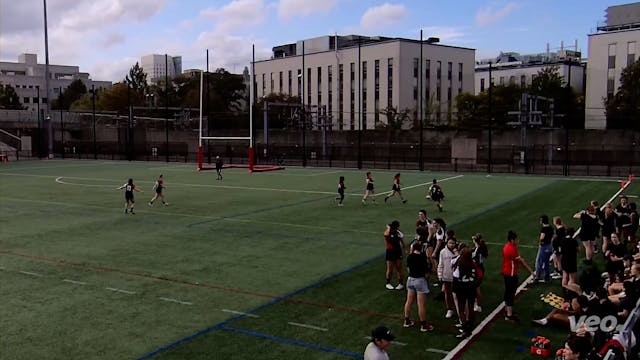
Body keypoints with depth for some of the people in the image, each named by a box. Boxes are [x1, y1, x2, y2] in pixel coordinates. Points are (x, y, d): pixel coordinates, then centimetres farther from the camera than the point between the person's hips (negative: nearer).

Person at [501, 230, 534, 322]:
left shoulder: (507, 247, 8)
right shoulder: (512, 249, -23)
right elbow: (521, 261, -18)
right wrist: (530, 270, -11)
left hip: (506, 272, 11)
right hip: (511, 274, -10)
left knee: (508, 291, 21)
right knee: (511, 293, -5)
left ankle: (507, 310, 34)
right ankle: (509, 315, -2)